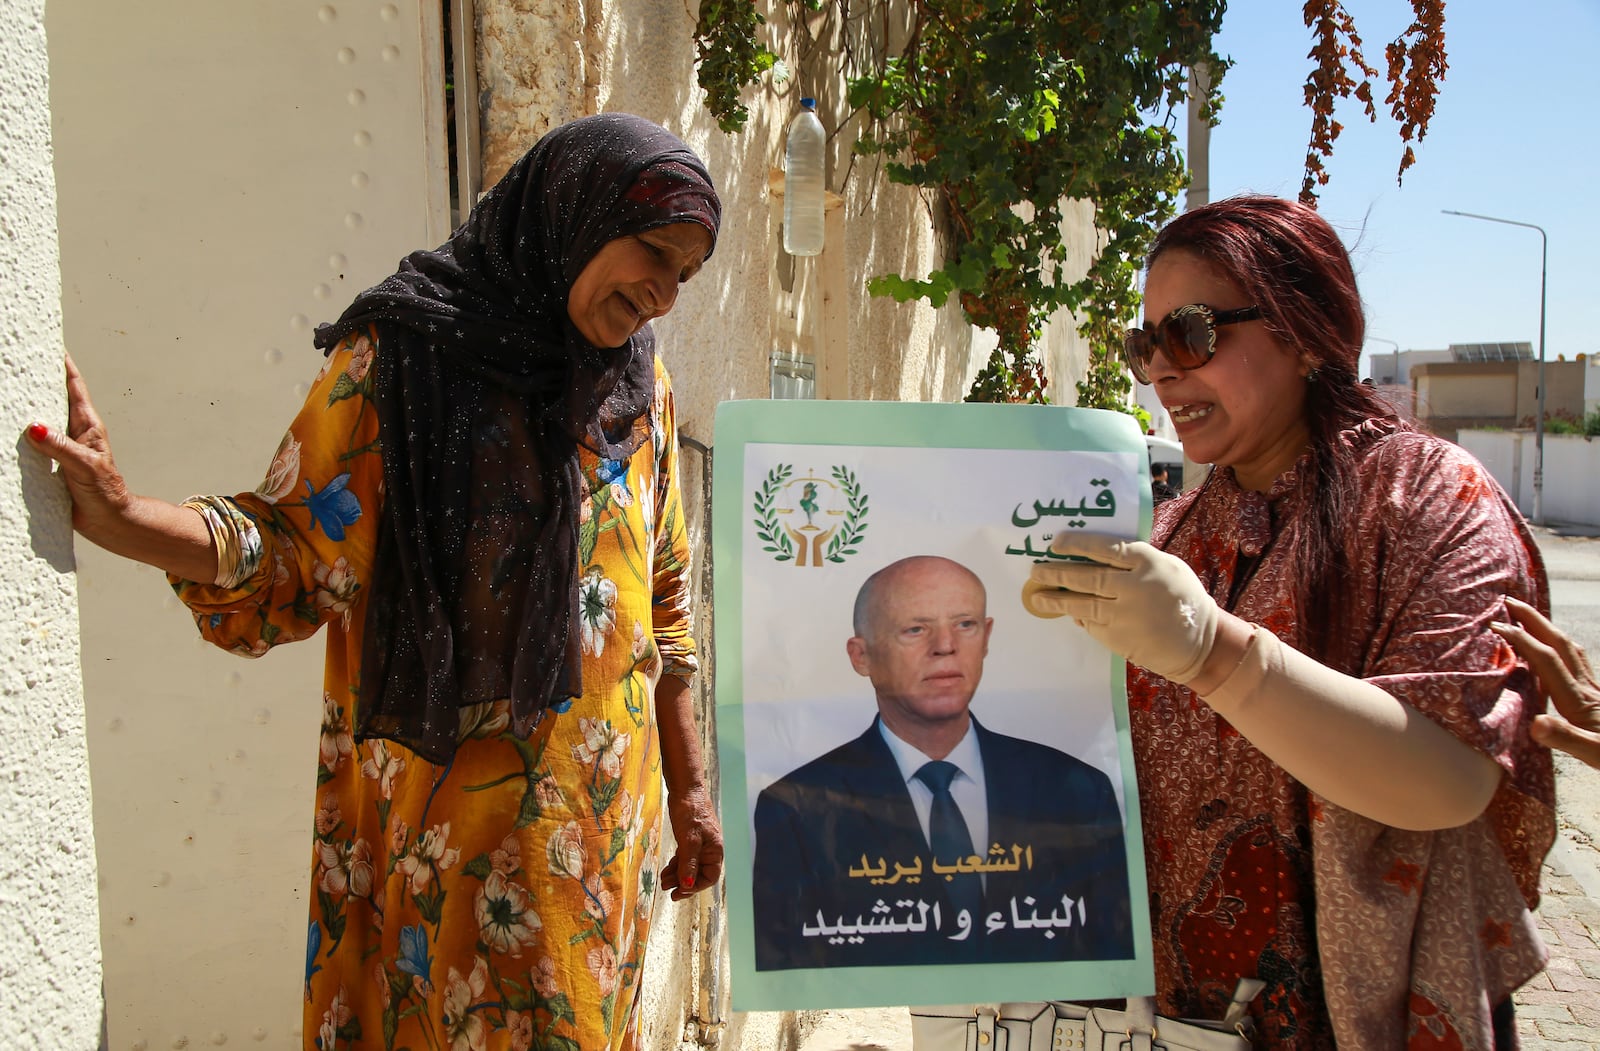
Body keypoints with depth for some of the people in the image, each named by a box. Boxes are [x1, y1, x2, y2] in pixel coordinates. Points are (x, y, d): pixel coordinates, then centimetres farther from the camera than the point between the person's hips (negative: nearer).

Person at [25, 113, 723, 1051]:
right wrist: (120, 516, -25)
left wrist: (690, 788, 11)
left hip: (602, 815, 4)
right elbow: (296, 551, -7)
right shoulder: (404, 351, -8)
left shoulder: (643, 385, 5)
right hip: (441, 811, -4)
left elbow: (663, 604, 9)